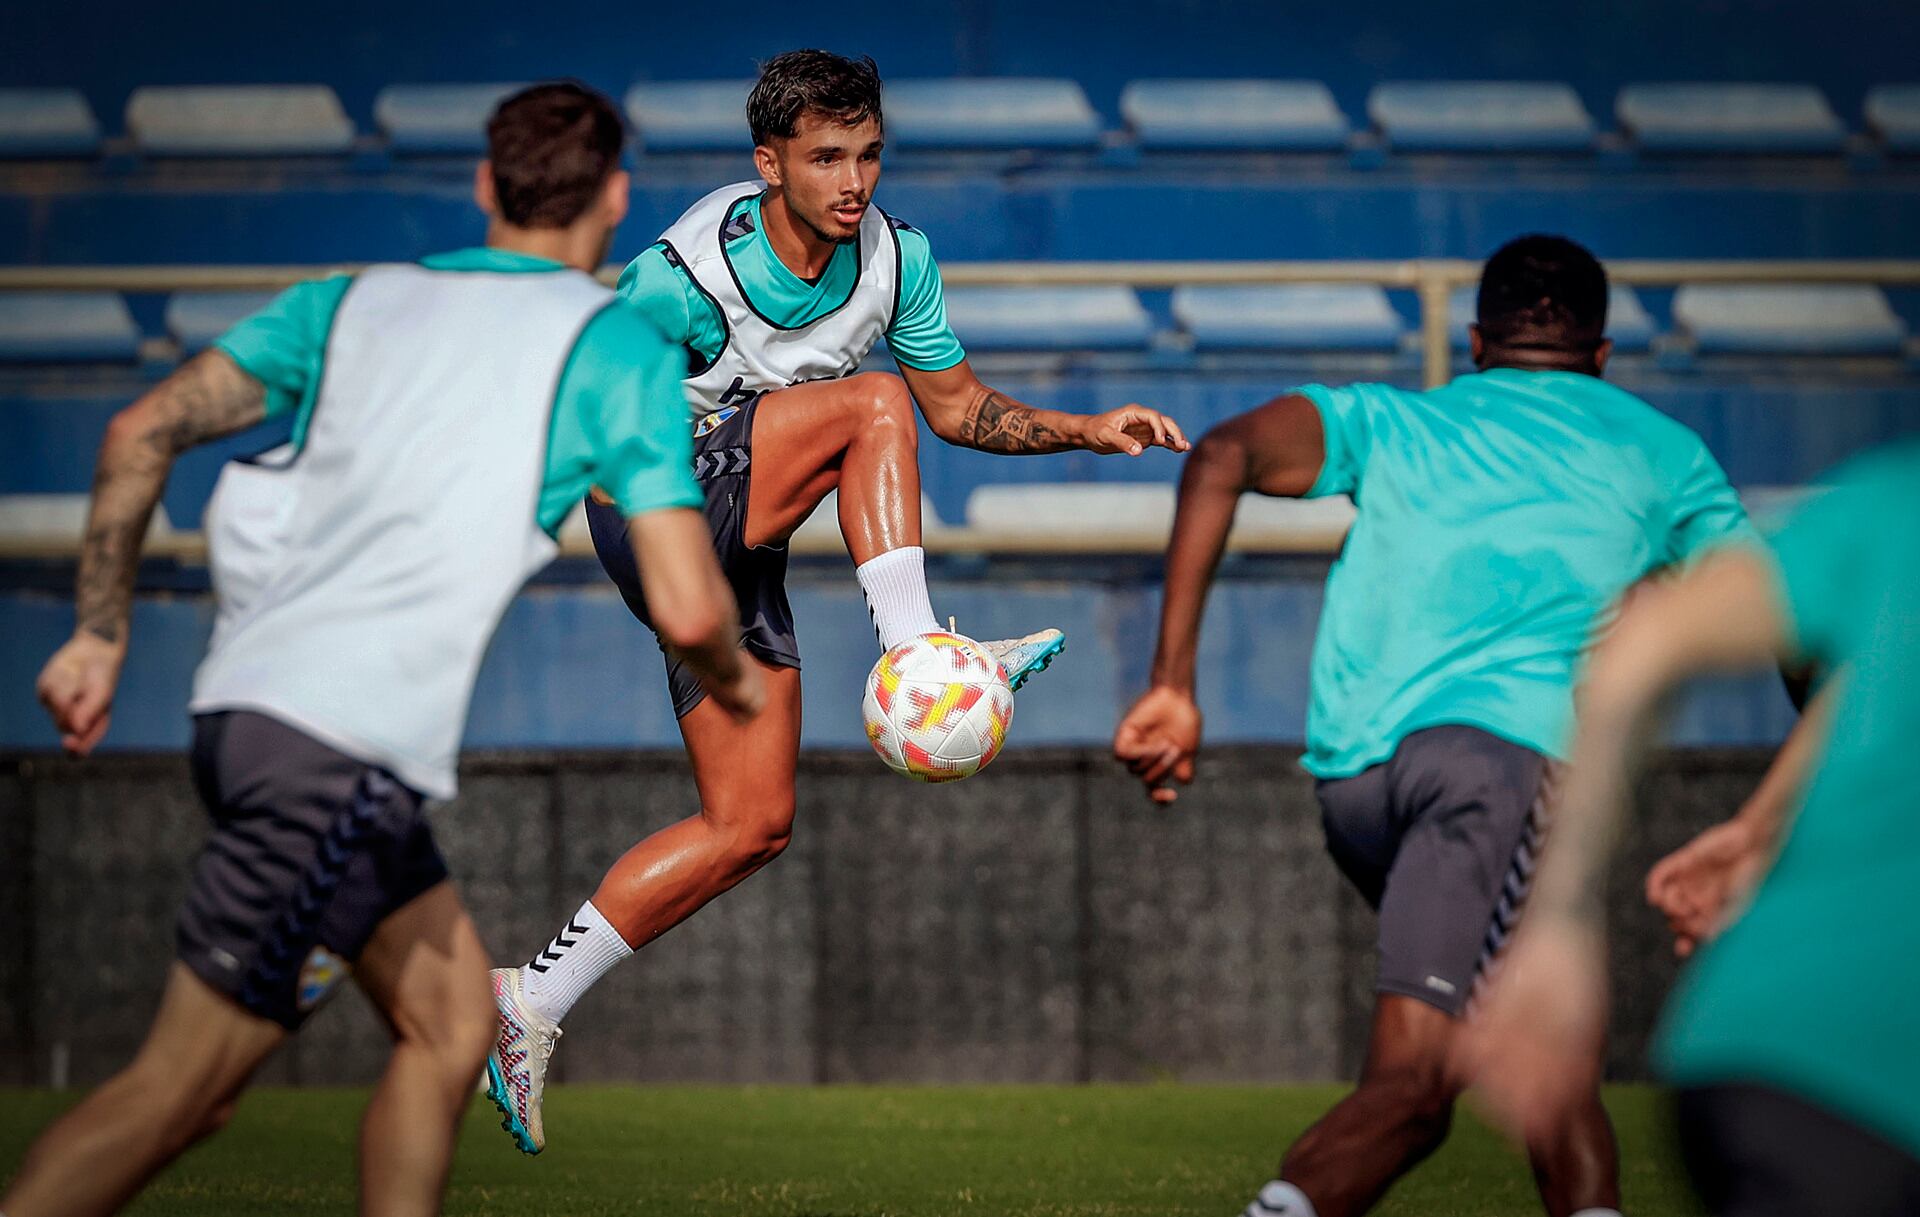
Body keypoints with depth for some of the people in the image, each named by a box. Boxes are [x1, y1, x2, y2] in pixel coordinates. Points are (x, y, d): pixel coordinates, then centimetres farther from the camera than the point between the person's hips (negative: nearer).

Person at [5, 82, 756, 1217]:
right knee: (180, 1091, -7)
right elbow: (687, 608, -6)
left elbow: (143, 432, 7)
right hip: (342, 750, -7)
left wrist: (101, 634, 12)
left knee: (454, 1025, 16)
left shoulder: (352, 301, 15)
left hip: (247, 701, 8)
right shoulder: (623, 348, 0)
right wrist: (733, 679, 16)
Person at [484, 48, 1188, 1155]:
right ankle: (914, 657, -30)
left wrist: (1088, 431, -4)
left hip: (739, 559, 7)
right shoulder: (685, 277, -19)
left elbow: (959, 406, 9)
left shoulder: (898, 257, -2)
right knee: (871, 402, -24)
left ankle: (535, 1003, 7)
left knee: (754, 825, 3)